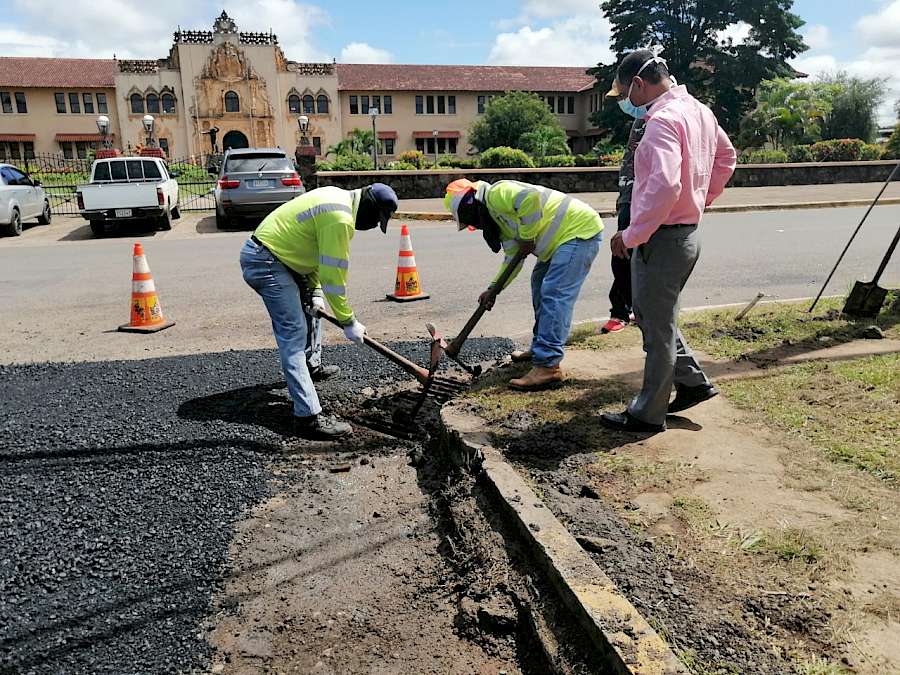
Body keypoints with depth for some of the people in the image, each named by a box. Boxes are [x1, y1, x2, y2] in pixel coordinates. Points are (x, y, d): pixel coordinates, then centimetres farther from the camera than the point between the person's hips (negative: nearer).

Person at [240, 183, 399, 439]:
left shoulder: (338, 198, 9)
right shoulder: (340, 219, -22)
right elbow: (334, 276, -21)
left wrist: (315, 292, 7)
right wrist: (348, 322, -12)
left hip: (268, 252, 11)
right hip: (265, 263, -11)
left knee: (311, 305, 27)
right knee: (294, 334, -14)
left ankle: (312, 365, 46)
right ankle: (309, 418, -16)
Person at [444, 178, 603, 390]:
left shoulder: (497, 193, -15)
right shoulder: (498, 217, 15)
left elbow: (530, 199, -33)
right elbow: (512, 258, 15)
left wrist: (526, 238, -20)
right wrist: (492, 289, 8)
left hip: (579, 229, -11)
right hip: (563, 238, 11)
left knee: (554, 295, -17)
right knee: (540, 284, 22)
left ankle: (548, 366, -19)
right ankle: (540, 348, 33)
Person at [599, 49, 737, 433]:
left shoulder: (663, 119, -20)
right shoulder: (698, 110, 11)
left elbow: (664, 185, -31)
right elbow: (726, 156, 25)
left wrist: (631, 235, -23)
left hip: (661, 239, -9)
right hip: (686, 232, 10)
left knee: (657, 329, 1)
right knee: (651, 316, 23)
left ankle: (647, 415, 15)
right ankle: (692, 382, 31)